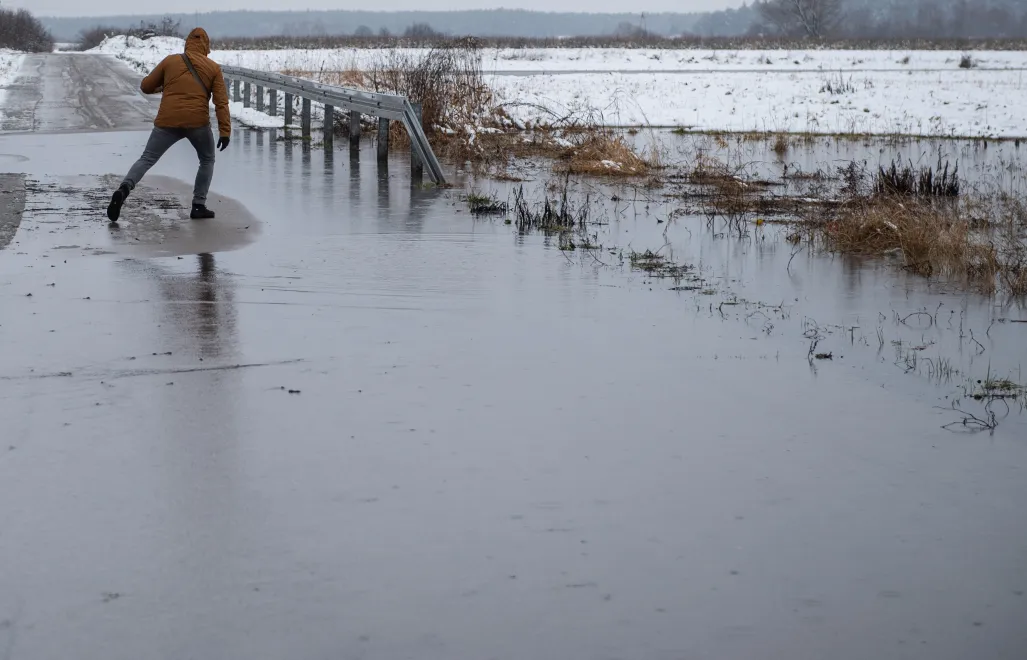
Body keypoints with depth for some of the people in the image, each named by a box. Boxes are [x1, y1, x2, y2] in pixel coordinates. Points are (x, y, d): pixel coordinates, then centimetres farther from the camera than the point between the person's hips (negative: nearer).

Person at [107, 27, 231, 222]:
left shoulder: (170, 61, 11)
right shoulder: (213, 67, 9)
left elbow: (145, 86, 16)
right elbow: (221, 102, 1)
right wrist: (225, 131, -2)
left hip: (167, 122, 1)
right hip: (198, 123, -1)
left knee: (147, 159, 5)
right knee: (207, 160, 21)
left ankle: (123, 190, -20)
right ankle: (199, 206, 13)